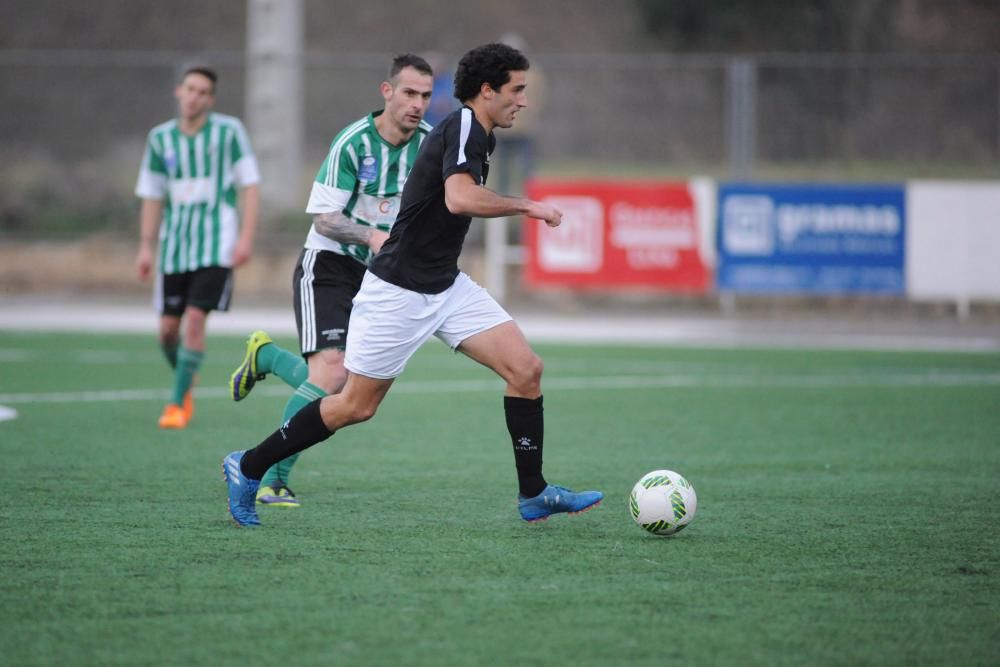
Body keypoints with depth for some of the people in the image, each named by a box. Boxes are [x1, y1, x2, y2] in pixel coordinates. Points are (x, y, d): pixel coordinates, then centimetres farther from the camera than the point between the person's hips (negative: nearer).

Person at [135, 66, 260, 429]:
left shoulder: (229, 131, -2)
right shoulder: (160, 138, 7)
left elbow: (250, 185, -1)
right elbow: (152, 197, 12)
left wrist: (247, 236, -10)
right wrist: (145, 247, 6)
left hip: (217, 245, -3)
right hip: (174, 246, 3)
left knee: (194, 320, -15)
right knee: (168, 330, 3)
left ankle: (178, 403, -4)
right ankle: (185, 380, 33)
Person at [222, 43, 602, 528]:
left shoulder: (474, 135, 11)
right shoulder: (463, 128, -18)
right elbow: (460, 198, -36)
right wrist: (526, 207, -26)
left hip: (445, 286, 9)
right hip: (398, 291, -9)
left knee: (525, 368, -4)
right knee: (356, 406, 1)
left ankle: (534, 495, 4)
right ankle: (247, 468, 16)